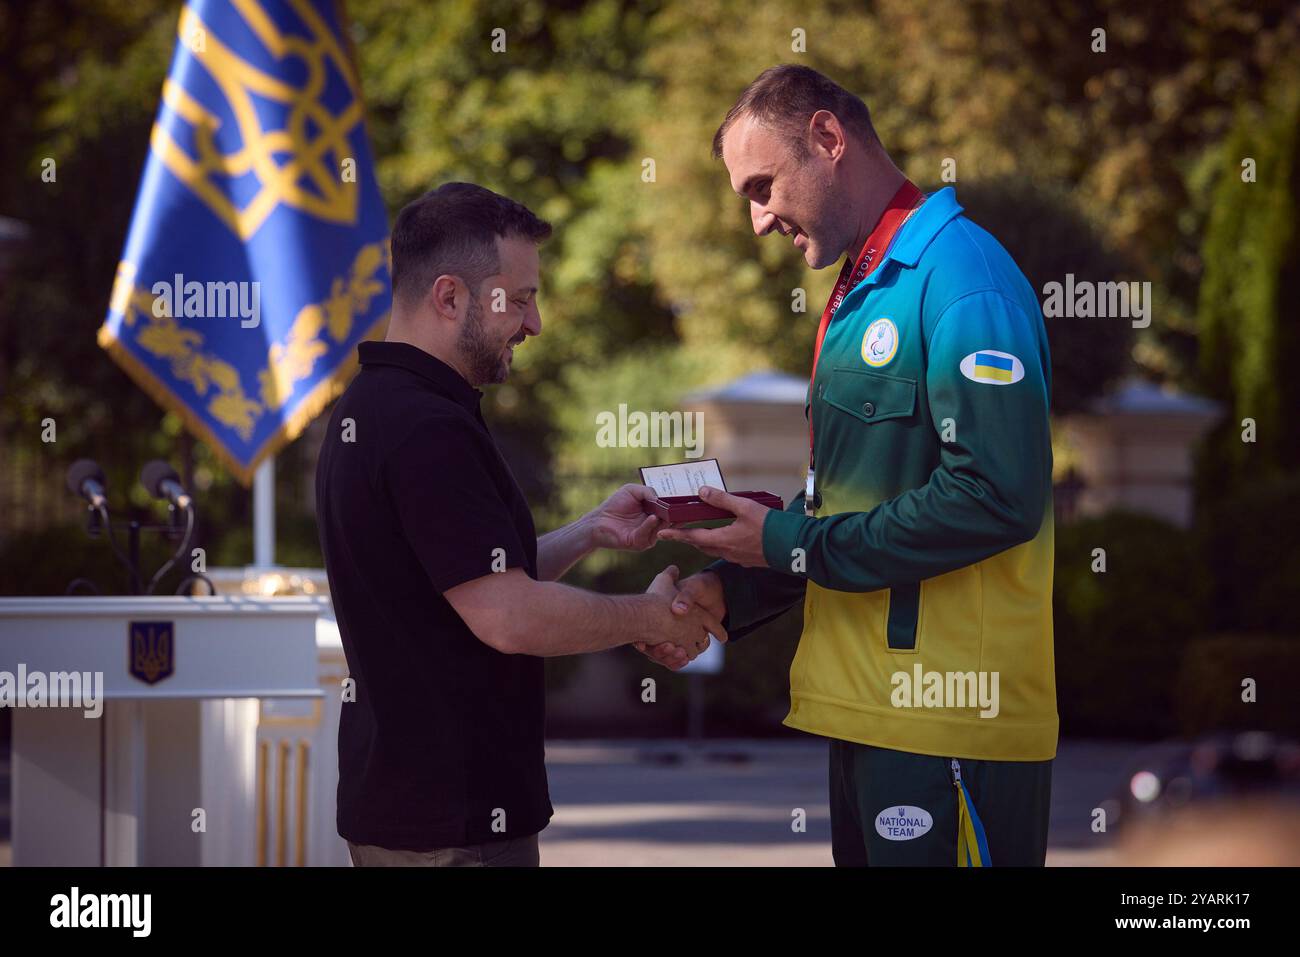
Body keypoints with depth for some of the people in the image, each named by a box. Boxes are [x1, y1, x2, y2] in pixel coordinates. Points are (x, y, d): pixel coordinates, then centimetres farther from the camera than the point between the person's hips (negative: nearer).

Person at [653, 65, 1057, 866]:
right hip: (871, 710, 9)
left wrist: (790, 545, -14)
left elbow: (998, 496, -22)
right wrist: (730, 591, 8)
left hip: (949, 729, -9)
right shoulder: (864, 294, 18)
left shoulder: (961, 273, -13)